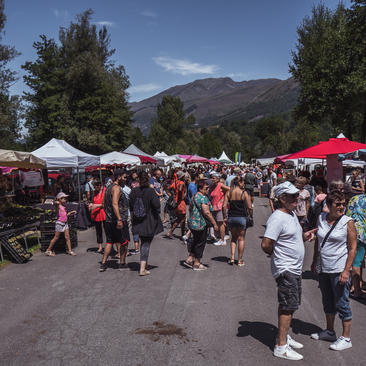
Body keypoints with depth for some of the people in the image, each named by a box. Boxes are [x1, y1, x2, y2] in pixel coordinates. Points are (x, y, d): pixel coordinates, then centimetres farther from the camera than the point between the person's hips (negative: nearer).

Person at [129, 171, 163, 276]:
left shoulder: (134, 191, -1)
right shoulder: (151, 191, -14)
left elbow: (131, 207, 4)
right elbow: (156, 205, -20)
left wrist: (132, 220, 16)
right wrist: (156, 196, -1)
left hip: (138, 222, 4)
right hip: (149, 222, -4)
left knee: (143, 242, 22)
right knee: (146, 244, 2)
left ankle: (144, 264, 31)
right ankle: (142, 269, -3)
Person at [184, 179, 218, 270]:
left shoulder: (194, 196, 12)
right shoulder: (203, 198, -18)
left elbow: (190, 208, 22)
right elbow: (207, 212, -23)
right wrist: (214, 223, -17)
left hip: (192, 223, 9)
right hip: (201, 224, -9)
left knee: (195, 241, 20)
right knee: (200, 243, 2)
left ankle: (189, 259, 22)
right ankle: (197, 264, 10)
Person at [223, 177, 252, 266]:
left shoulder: (228, 193, 0)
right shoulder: (244, 193, -8)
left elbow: (224, 206, -3)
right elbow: (249, 207, -8)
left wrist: (225, 217, 6)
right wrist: (251, 216, 7)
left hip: (231, 217, 3)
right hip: (242, 218, -3)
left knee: (233, 237, 19)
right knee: (241, 238, 9)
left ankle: (232, 257, 9)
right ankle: (240, 260, 14)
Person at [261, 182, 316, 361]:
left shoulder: (292, 214, 11)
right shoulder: (277, 218, -22)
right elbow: (266, 244, -28)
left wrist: (303, 236, 5)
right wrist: (276, 254, -10)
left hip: (294, 268, 10)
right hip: (285, 270, -10)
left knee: (290, 305, 18)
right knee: (288, 306, -6)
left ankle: (285, 336, 33)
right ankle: (281, 346, 3)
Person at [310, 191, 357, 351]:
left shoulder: (348, 222, -10)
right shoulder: (321, 218, 4)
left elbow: (353, 248, -11)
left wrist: (346, 271, -17)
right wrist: (315, 261, 17)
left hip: (339, 270, -6)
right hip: (324, 269, 6)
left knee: (342, 304, 3)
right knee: (328, 303, 18)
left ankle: (346, 338, 16)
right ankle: (330, 332, 35)